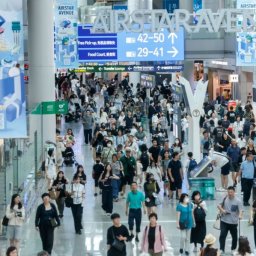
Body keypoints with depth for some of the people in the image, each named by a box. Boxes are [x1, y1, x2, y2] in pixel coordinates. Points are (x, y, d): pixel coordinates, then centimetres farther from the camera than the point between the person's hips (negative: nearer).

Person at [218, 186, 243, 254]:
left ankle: (233, 249, 28)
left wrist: (240, 215, -39)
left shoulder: (237, 201, -10)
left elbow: (240, 210, -17)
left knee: (234, 236, 11)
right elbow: (219, 205, 12)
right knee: (222, 235, -6)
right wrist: (222, 210, -10)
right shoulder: (225, 199, 1)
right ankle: (222, 249, 0)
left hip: (233, 222, -1)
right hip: (224, 221, 1)